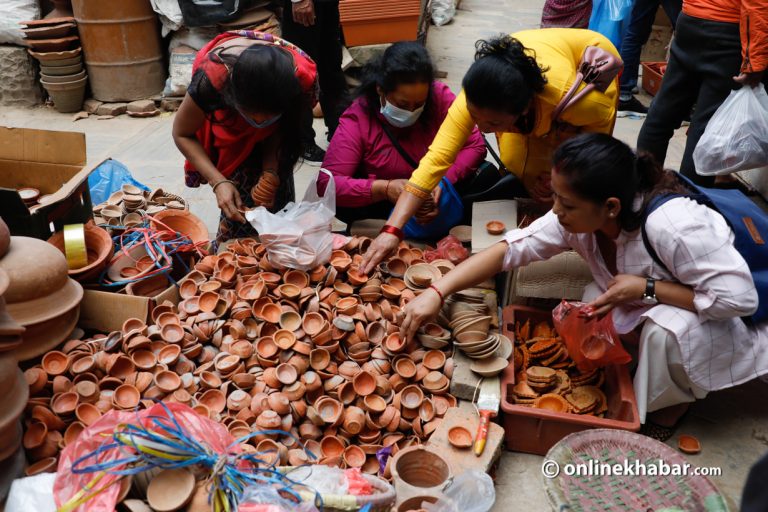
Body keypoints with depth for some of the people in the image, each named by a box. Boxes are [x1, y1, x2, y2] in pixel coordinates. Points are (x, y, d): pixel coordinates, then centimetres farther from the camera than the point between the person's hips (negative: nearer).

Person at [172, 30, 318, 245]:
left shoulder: (304, 76, -38)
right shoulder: (212, 77, -41)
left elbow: (282, 128, -17)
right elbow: (182, 134, -23)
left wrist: (271, 170, -33)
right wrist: (218, 181, -32)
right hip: (225, 108, -1)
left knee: (279, 188, -5)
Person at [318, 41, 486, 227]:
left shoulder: (439, 96, -14)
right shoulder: (357, 120, -18)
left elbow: (475, 145, -11)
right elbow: (327, 184, -24)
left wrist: (443, 181, -29)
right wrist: (384, 189, -36)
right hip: (385, 207, -1)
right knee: (339, 205, -29)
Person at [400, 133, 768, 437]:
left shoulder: (671, 227, -39)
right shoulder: (580, 218, -20)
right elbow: (511, 248, -22)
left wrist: (646, 288, -35)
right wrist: (437, 292, -31)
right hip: (649, 305, 6)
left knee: (668, 328, -34)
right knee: (598, 301, -20)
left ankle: (673, 400, -2)